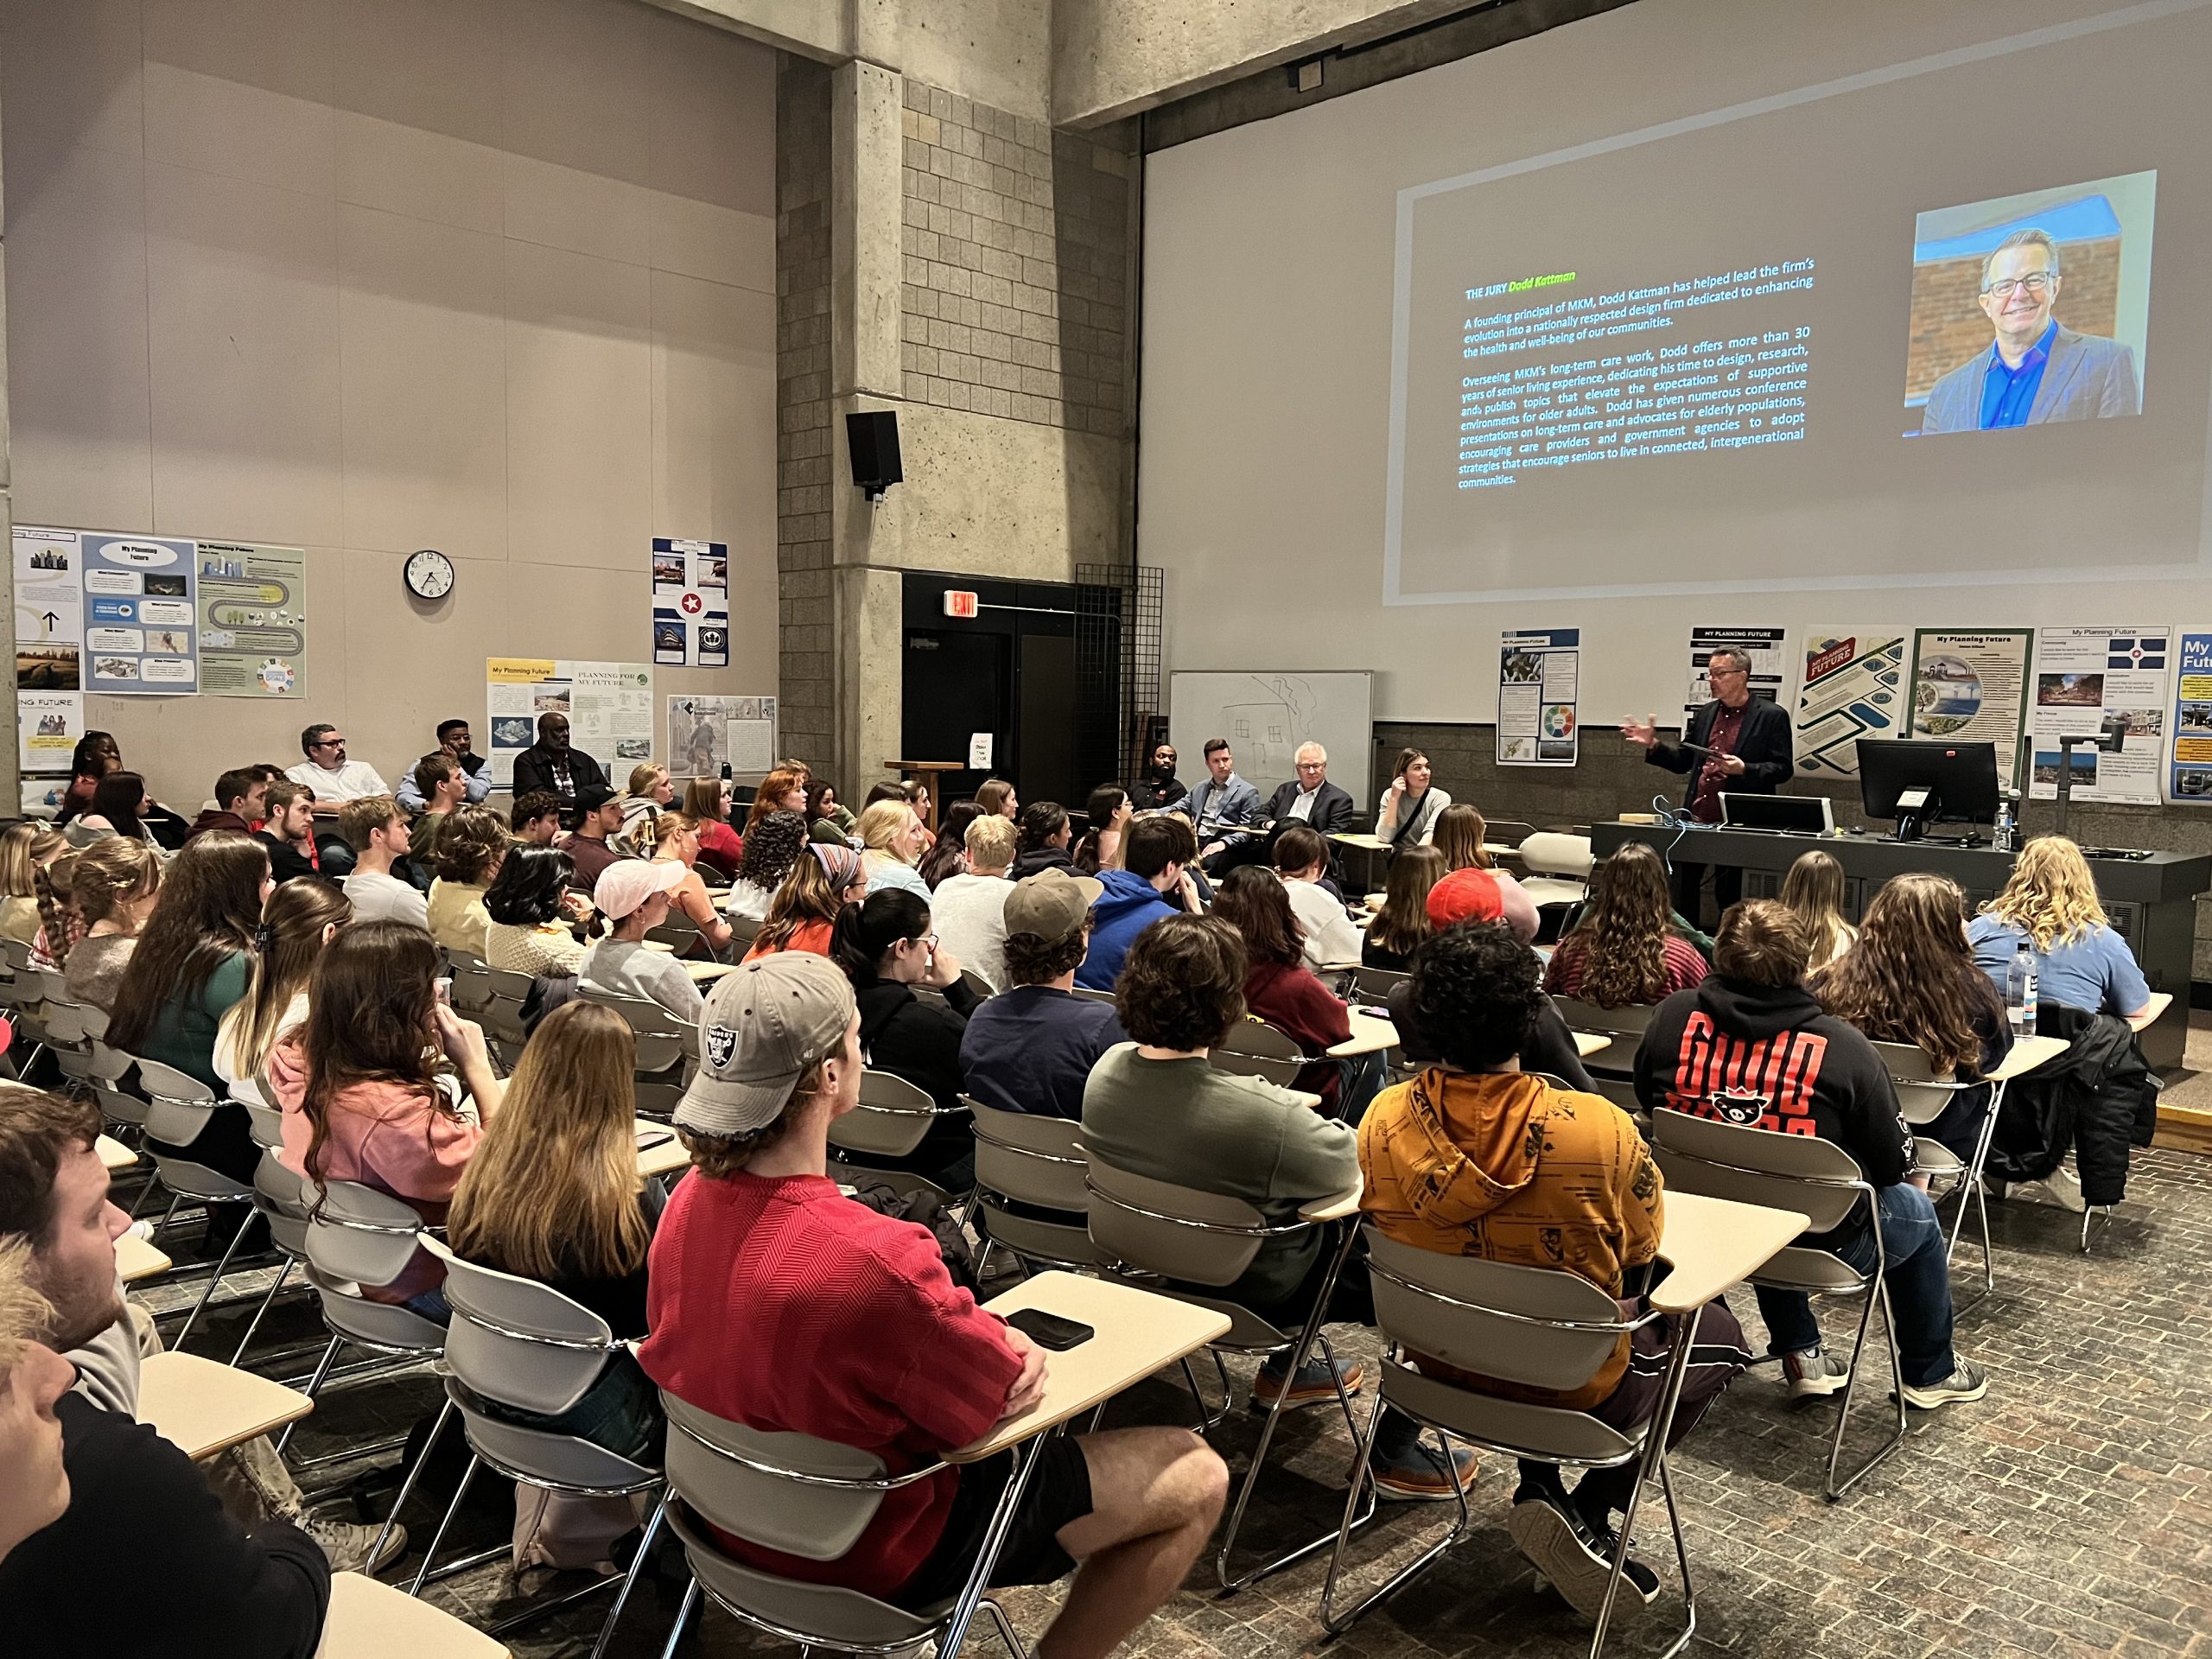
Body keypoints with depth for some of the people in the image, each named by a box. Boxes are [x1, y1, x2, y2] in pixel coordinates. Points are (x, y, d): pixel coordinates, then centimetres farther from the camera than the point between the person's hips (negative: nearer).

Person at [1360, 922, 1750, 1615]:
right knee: (1718, 1331, 24)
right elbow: (1642, 1250, -10)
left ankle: (1538, 1490, 22)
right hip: (1576, 1388, -4)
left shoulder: (1385, 1120, -18)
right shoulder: (1598, 1128, -29)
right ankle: (1590, 1514, 11)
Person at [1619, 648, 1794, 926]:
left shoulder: (1772, 716, -3)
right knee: (1680, 892, 6)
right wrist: (1653, 746, 3)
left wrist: (1744, 769, -21)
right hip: (1696, 819, 6)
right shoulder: (1705, 714, 14)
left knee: (1730, 898, 2)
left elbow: (1782, 768, -6)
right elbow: (1682, 760, 18)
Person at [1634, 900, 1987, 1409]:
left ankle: (1801, 1355, 43)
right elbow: (1895, 1163, -9)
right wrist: (1909, 1178, 16)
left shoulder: (1672, 1017, -13)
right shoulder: (1843, 1048, -21)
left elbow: (1648, 1104, 5)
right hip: (1819, 1245, -3)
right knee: (1917, 1214, 28)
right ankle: (1930, 1373, 47)